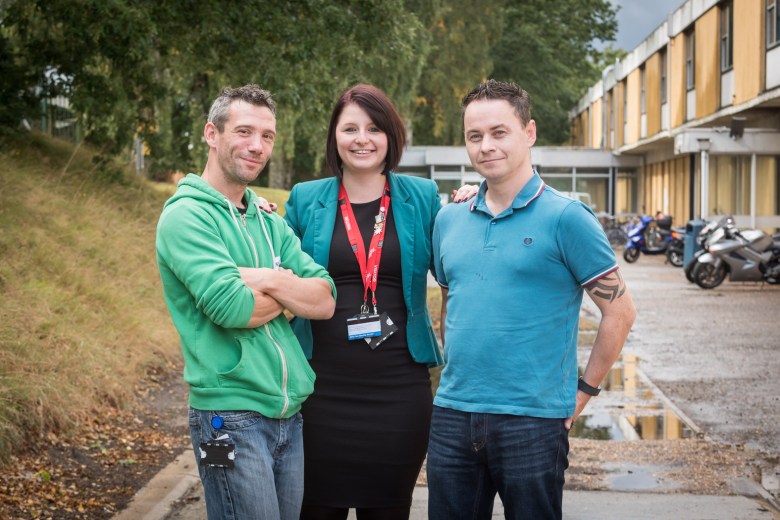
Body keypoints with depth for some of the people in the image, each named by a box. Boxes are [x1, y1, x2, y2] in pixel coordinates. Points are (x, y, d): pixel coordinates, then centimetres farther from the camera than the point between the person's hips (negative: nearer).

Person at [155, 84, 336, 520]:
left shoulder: (270, 223, 14)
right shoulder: (187, 215, -8)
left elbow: (325, 301, 3)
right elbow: (231, 307, -21)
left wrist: (268, 279, -14)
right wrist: (291, 289, -3)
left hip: (291, 415, 7)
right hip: (232, 417, -7)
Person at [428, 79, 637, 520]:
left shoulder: (565, 218, -7)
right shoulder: (448, 220, 9)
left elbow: (619, 311, -5)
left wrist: (584, 389, -4)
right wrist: (455, 369, 14)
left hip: (534, 420, -5)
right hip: (452, 414, 5)